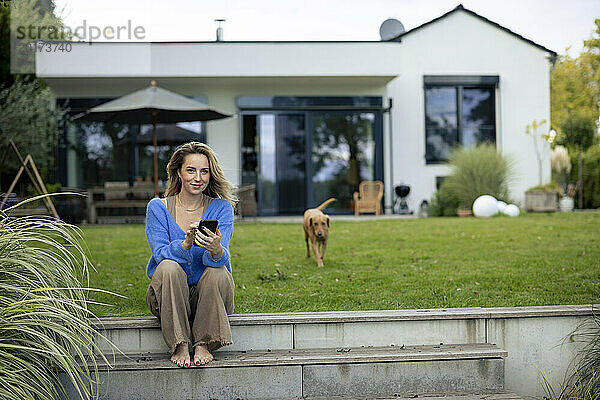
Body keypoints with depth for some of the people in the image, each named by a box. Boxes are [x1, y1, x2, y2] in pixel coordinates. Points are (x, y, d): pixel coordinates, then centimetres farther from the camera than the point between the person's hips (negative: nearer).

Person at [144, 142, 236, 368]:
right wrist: (186, 244, -36)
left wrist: (215, 250, -42)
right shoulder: (158, 207, -2)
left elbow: (222, 258, -16)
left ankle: (202, 344, -17)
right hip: (167, 295, 0)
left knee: (218, 271, -31)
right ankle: (179, 346, -23)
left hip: (207, 296, 0)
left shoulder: (221, 208, -2)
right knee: (169, 268, -31)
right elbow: (160, 254, -15)